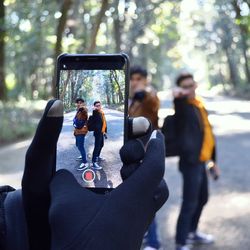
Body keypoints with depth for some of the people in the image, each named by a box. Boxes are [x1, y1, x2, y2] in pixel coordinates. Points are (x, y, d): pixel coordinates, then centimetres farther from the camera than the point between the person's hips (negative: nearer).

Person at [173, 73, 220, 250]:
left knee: (202, 198, 21)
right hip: (190, 162, -9)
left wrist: (214, 160, 20)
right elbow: (179, 108, -36)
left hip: (201, 161, 9)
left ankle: (191, 233, 38)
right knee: (189, 203, -8)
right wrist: (179, 96, -58)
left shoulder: (200, 105, 14)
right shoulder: (183, 106, -9)